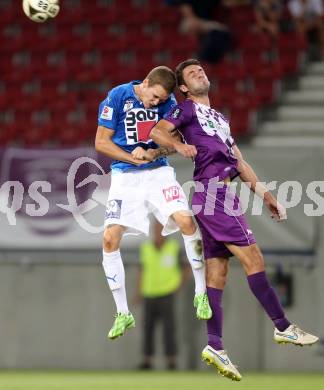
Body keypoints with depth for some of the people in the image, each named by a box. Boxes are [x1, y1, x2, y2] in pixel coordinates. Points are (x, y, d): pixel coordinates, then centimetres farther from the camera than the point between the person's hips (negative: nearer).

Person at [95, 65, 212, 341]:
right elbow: (101, 142, -6)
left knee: (186, 221, -20)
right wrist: (134, 158, -15)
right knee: (110, 239, -12)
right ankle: (123, 314, 1)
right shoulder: (118, 97, -10)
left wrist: (153, 154, -20)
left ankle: (201, 294, -4)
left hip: (158, 171, 1)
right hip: (125, 175, -1)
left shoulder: (168, 102, -2)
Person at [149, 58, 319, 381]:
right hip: (212, 191, -8)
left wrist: (263, 193, 22)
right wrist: (178, 146, -28)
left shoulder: (219, 119, 30)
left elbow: (238, 162, 29)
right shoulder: (187, 109, 6)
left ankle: (215, 346, -4)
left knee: (216, 273, 1)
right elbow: (157, 132, -9)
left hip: (222, 194, 8)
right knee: (252, 258, -11)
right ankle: (282, 327, -9)